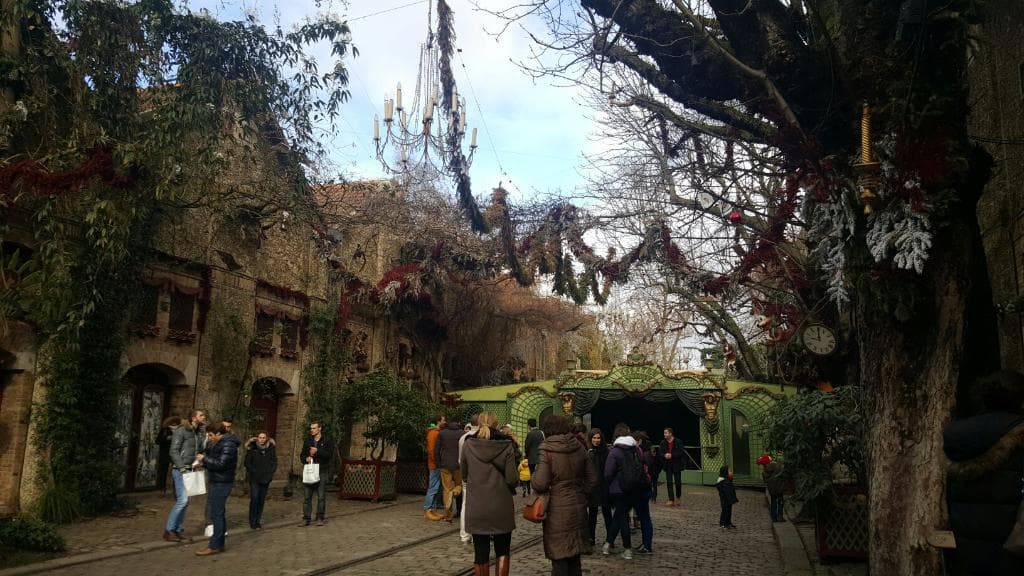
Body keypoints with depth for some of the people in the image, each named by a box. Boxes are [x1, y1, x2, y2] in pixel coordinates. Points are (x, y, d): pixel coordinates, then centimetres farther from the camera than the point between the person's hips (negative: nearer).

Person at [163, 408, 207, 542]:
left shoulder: (199, 433, 13)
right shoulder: (181, 431, -8)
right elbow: (174, 451, -13)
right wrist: (182, 468, -17)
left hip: (190, 471, 7)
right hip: (180, 470, -7)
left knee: (184, 502, 9)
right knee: (182, 500, -13)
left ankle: (178, 530, 16)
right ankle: (169, 530, -3)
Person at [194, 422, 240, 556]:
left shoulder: (227, 445, -16)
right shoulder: (221, 444, 16)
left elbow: (220, 464, -22)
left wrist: (204, 459, -11)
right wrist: (204, 463, 7)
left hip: (222, 483, -11)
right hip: (218, 482, 11)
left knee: (216, 514, -9)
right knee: (219, 513, 16)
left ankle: (215, 546, -7)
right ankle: (218, 542, 25)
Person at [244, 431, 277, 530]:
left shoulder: (271, 448, 4)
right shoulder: (252, 448, -4)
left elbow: (274, 462, 8)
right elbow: (247, 462, -4)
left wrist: (270, 473, -2)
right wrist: (254, 472, -10)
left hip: (266, 479, 3)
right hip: (254, 479, -3)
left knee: (262, 500, 7)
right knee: (254, 499, -8)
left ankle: (258, 521, 15)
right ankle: (253, 522, 0)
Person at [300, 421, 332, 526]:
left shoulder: (326, 441, 1)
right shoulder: (307, 441, 12)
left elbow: (329, 454, -10)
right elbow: (301, 456, 15)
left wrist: (317, 451, -19)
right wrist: (306, 458, -7)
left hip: (322, 472, -3)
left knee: (321, 497, 0)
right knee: (306, 497, 4)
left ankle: (320, 519, 9)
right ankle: (306, 519, 10)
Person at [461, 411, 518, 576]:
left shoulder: (468, 445, -4)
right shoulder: (505, 446, -8)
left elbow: (463, 473, 8)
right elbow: (512, 479, -11)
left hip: (476, 507, 1)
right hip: (501, 506, -1)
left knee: (481, 551, 10)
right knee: (502, 549, 15)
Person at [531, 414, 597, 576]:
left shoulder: (547, 451, -12)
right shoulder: (579, 449, 3)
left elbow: (540, 484, -16)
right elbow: (592, 480, 6)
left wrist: (533, 475, 4)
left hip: (557, 510, -5)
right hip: (578, 508, 5)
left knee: (559, 558, 5)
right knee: (574, 555, 18)